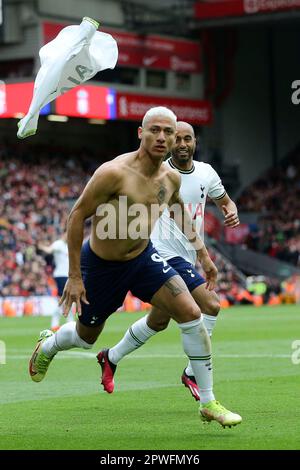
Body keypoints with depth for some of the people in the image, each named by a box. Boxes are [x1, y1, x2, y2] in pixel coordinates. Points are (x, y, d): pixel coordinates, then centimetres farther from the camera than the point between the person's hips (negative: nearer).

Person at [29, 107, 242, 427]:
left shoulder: (171, 178, -8)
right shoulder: (114, 173, -28)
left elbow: (179, 211, 16)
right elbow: (77, 216, -20)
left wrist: (203, 254, 15)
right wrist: (74, 277, -19)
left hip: (144, 258, 4)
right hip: (101, 265, -4)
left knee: (191, 313, -15)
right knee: (86, 338, 16)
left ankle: (208, 403, -7)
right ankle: (48, 345, 54)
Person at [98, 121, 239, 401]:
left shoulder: (206, 173, 7)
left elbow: (225, 201, 21)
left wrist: (232, 212, -2)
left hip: (188, 256, 8)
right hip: (166, 253, -8)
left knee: (159, 321, 17)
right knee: (211, 305, -21)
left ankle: (111, 358, 36)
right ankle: (192, 373, -11)